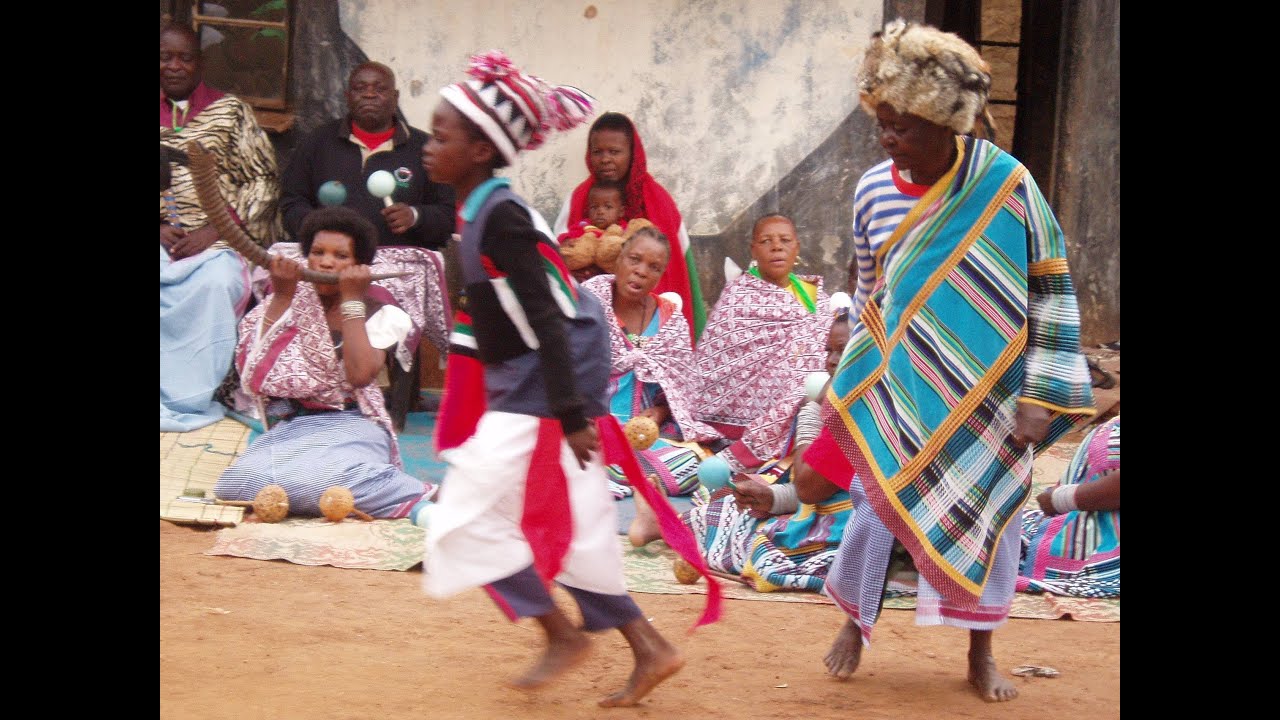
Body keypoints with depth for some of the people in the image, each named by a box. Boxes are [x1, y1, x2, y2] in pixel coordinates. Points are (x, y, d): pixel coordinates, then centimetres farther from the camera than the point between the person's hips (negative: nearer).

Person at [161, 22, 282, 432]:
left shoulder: (230, 111, 7)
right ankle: (177, 396, -21)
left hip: (221, 238, -2)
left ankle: (190, 400, -23)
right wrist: (160, 229, -7)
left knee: (215, 282, -34)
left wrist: (212, 233, -11)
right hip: (165, 237, 2)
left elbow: (262, 182, 1)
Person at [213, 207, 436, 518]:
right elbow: (253, 374, 0)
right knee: (238, 482, -32)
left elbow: (361, 375, -11)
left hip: (350, 427, -4)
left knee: (312, 478, -40)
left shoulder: (374, 308, 9)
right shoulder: (289, 302, 16)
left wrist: (351, 300, -5)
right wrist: (281, 298, -2)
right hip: (289, 428, 4)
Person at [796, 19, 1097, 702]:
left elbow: (1050, 293, -8)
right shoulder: (873, 190, -3)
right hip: (899, 389, 2)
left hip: (986, 393, -2)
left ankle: (981, 654, 23)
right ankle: (854, 627, 27)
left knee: (989, 511, 7)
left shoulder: (1005, 185, -14)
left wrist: (1041, 395, -11)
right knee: (878, 505, 5)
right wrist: (848, 381, 13)